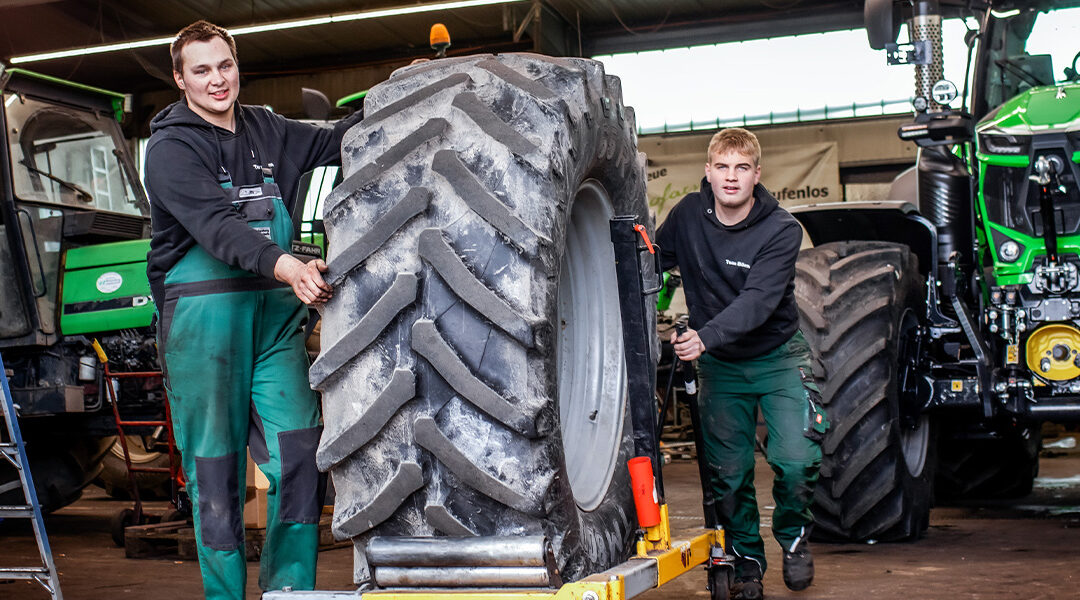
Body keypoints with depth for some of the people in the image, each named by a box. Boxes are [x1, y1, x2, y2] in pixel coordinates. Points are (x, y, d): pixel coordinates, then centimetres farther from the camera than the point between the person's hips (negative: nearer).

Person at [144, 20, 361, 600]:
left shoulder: (265, 131, 14)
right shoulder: (170, 148, -5)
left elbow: (334, 141, 22)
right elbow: (214, 225, -20)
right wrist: (284, 265, -36)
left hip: (275, 312, 5)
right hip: (202, 314, -5)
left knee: (298, 453, -3)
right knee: (214, 465, 2)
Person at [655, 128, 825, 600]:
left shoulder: (781, 230, -18)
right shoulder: (688, 215, -7)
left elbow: (758, 300, -30)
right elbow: (656, 260, 9)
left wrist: (706, 336, -45)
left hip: (777, 356, -2)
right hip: (719, 365, 3)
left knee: (797, 461, -15)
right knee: (728, 471, 1)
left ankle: (793, 536, 15)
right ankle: (746, 560, 22)